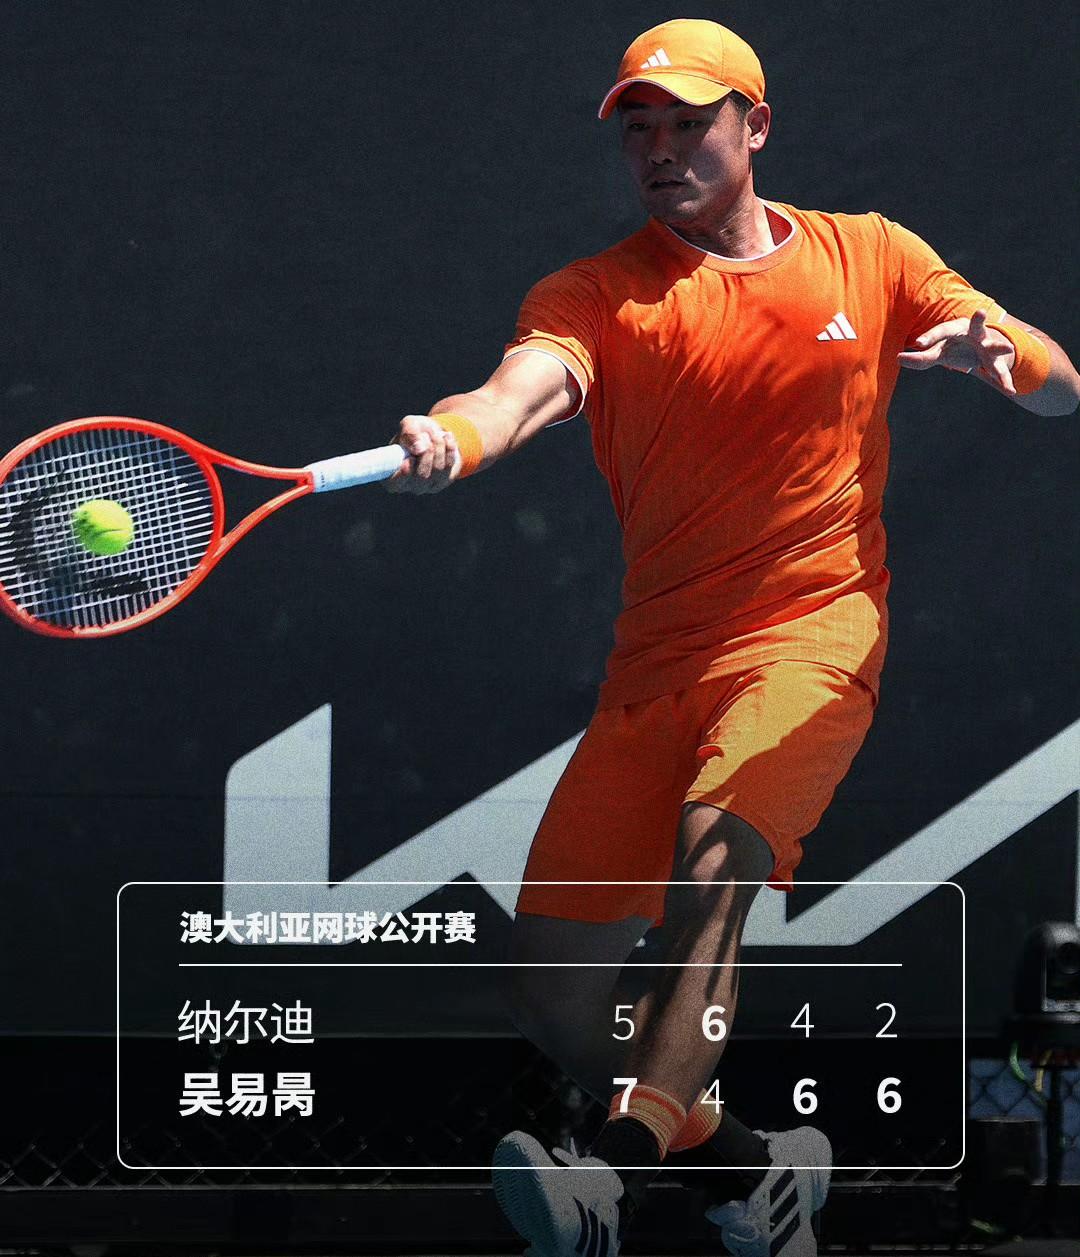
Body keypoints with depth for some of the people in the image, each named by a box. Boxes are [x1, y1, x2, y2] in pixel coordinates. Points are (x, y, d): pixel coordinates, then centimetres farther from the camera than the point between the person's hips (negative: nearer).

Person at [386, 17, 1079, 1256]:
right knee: (552, 991, -1)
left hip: (812, 633, -3)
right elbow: (526, 385, -15)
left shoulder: (869, 256, 10)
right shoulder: (599, 291, 8)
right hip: (653, 665, 3)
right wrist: (451, 438, -40)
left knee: (712, 858, -32)